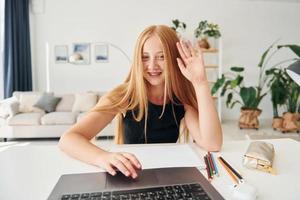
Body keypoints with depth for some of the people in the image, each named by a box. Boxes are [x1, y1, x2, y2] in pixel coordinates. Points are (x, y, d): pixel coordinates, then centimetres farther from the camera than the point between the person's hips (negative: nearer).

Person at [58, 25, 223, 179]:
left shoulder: (182, 98, -9)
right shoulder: (123, 95, -15)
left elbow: (213, 145, -23)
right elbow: (68, 139, -24)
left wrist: (200, 82, -28)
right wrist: (103, 157, -45)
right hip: (130, 176, 0)